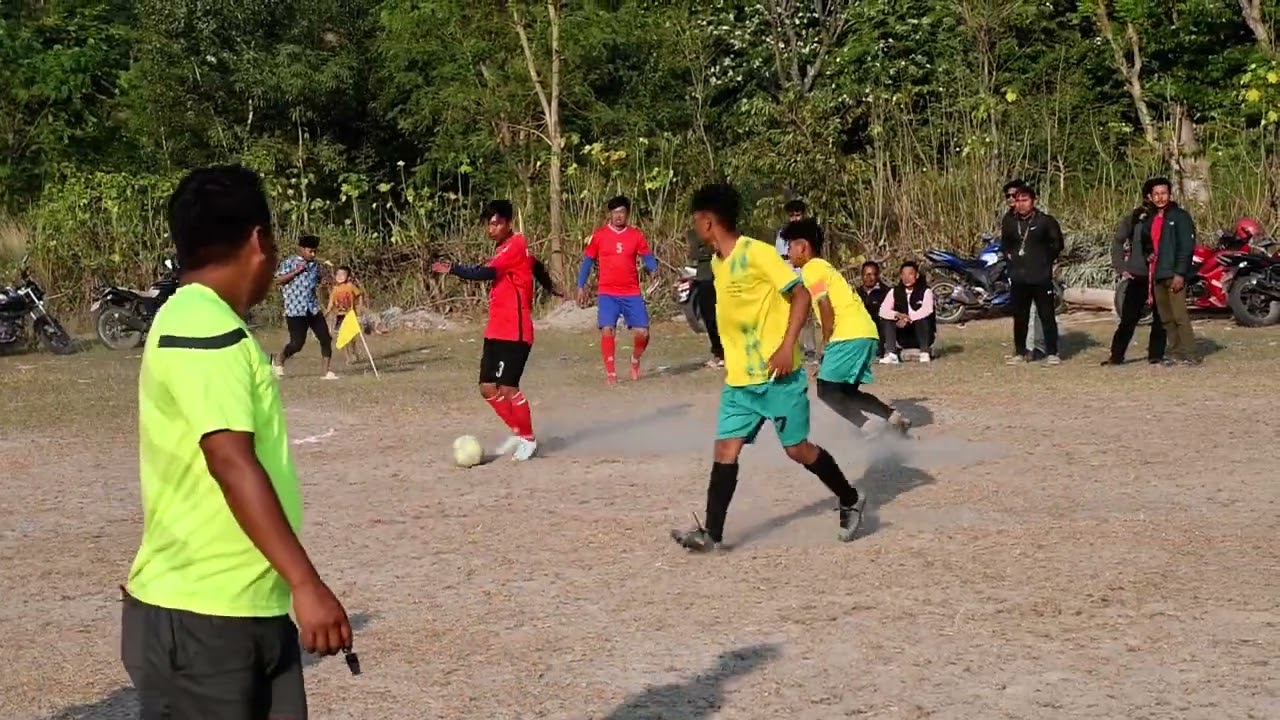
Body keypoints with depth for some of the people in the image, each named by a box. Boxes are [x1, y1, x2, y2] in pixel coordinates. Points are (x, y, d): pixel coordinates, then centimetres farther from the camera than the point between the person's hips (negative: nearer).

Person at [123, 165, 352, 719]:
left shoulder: (194, 321, 15)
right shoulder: (204, 330, -17)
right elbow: (232, 463, -27)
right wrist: (307, 584, -30)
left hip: (250, 609, 10)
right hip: (199, 618, -10)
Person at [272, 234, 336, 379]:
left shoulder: (315, 264, 12)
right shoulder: (289, 262, -6)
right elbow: (278, 279, -12)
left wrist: (320, 285, 7)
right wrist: (296, 271, -18)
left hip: (313, 308, 6)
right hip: (295, 310, -6)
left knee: (326, 339, -1)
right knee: (297, 343, -7)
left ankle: (325, 371, 8)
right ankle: (278, 362, 19)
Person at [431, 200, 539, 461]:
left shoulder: (516, 244, -12)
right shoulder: (506, 248, 17)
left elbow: (486, 273, -23)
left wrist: (453, 269, -25)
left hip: (515, 331, -9)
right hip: (496, 330, 9)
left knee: (507, 387, -12)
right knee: (488, 387, 7)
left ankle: (529, 439, 5)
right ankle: (517, 432, 23)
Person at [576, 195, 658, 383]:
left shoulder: (636, 235, 4)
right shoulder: (599, 235, 1)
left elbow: (647, 258, 6)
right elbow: (588, 261, 9)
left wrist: (654, 269, -17)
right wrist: (581, 287, 6)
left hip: (632, 293, 1)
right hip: (607, 293, -1)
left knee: (642, 332, -4)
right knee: (607, 329, -16)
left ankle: (635, 360, 26)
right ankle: (610, 371, -4)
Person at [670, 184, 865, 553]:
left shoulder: (756, 252, -14)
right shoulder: (717, 262, 12)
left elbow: (800, 295, -15)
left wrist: (787, 347, -23)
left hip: (778, 374, -7)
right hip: (739, 379, 7)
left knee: (797, 448, 1)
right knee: (725, 448, -2)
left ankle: (850, 501, 23)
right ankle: (712, 533, -3)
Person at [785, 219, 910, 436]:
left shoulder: (811, 269, -5)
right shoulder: (823, 266, 25)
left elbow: (827, 309, -14)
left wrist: (825, 344, -3)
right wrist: (828, 347, 20)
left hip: (850, 336, -10)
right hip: (862, 333, 10)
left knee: (827, 390, -6)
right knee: (846, 392, 16)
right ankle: (893, 418, 6)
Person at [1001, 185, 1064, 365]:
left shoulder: (1045, 221, -4)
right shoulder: (1009, 221, 6)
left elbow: (1057, 243, 4)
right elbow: (1004, 243, 23)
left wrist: (1046, 259, 2)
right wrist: (1009, 255, 10)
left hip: (1041, 277, -4)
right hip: (1018, 278, 4)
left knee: (1047, 316, -2)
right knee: (1019, 317, 9)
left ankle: (1051, 352, 3)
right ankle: (1020, 352, 19)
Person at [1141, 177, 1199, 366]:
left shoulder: (1180, 216, -5)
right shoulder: (1150, 220, 17)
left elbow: (1187, 247, -11)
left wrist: (1180, 273, -17)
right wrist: (1149, 255, 12)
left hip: (1174, 274, -8)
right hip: (1157, 275, 8)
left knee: (1180, 315, -13)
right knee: (1166, 318, 8)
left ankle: (1189, 355, -12)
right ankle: (1175, 352, 13)